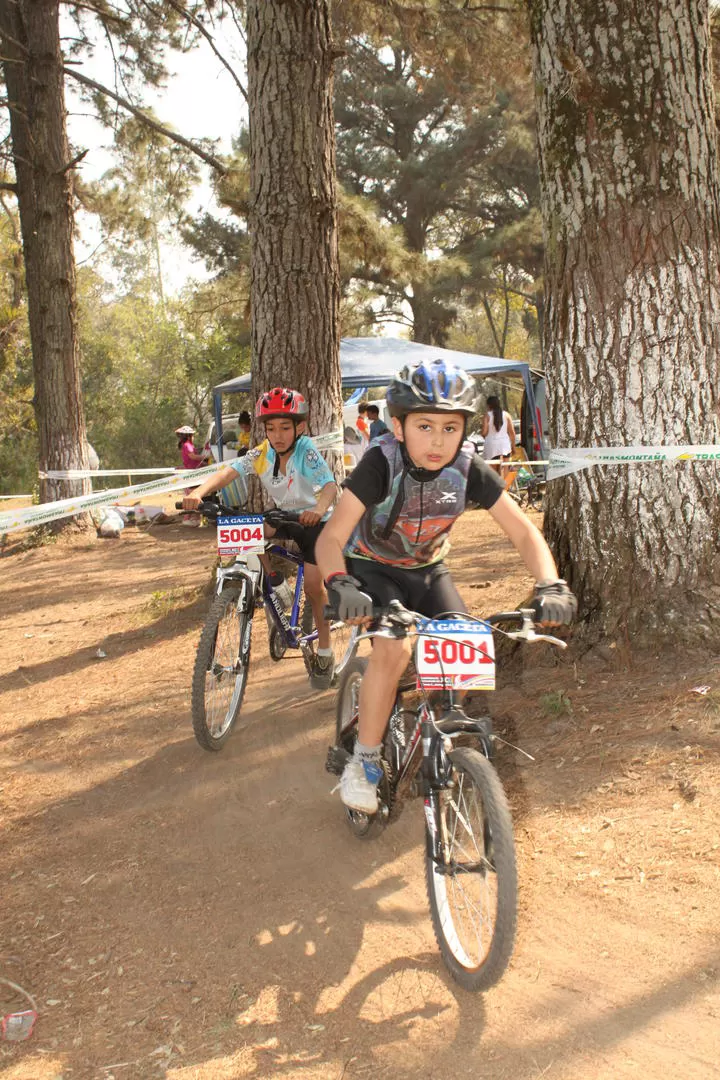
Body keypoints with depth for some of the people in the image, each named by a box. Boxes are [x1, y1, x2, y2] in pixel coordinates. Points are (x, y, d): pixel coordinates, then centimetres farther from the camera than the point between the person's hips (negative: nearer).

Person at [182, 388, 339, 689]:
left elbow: (330, 485, -41)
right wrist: (199, 492, -49)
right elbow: (228, 472, -30)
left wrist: (319, 509, -63)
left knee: (313, 583, -16)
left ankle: (324, 652, 5)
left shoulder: (307, 452, -26)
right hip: (283, 517, 5)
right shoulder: (261, 454, -16)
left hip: (315, 519, -5)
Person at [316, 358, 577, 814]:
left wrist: (551, 585, -35)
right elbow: (332, 537, -34)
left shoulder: (469, 468, -21)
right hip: (372, 567, -3)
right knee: (394, 649, -27)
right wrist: (340, 585, -54)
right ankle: (364, 760, -8)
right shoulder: (382, 463, -29)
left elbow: (524, 532, -18)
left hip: (427, 569, 3)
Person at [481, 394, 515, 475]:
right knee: (503, 471, 3)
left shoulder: (487, 416, -3)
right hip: (505, 445, 3)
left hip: (491, 445, -2)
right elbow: (512, 432, 4)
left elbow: (484, 432, -10)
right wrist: (513, 446, 12)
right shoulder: (506, 415, 5)